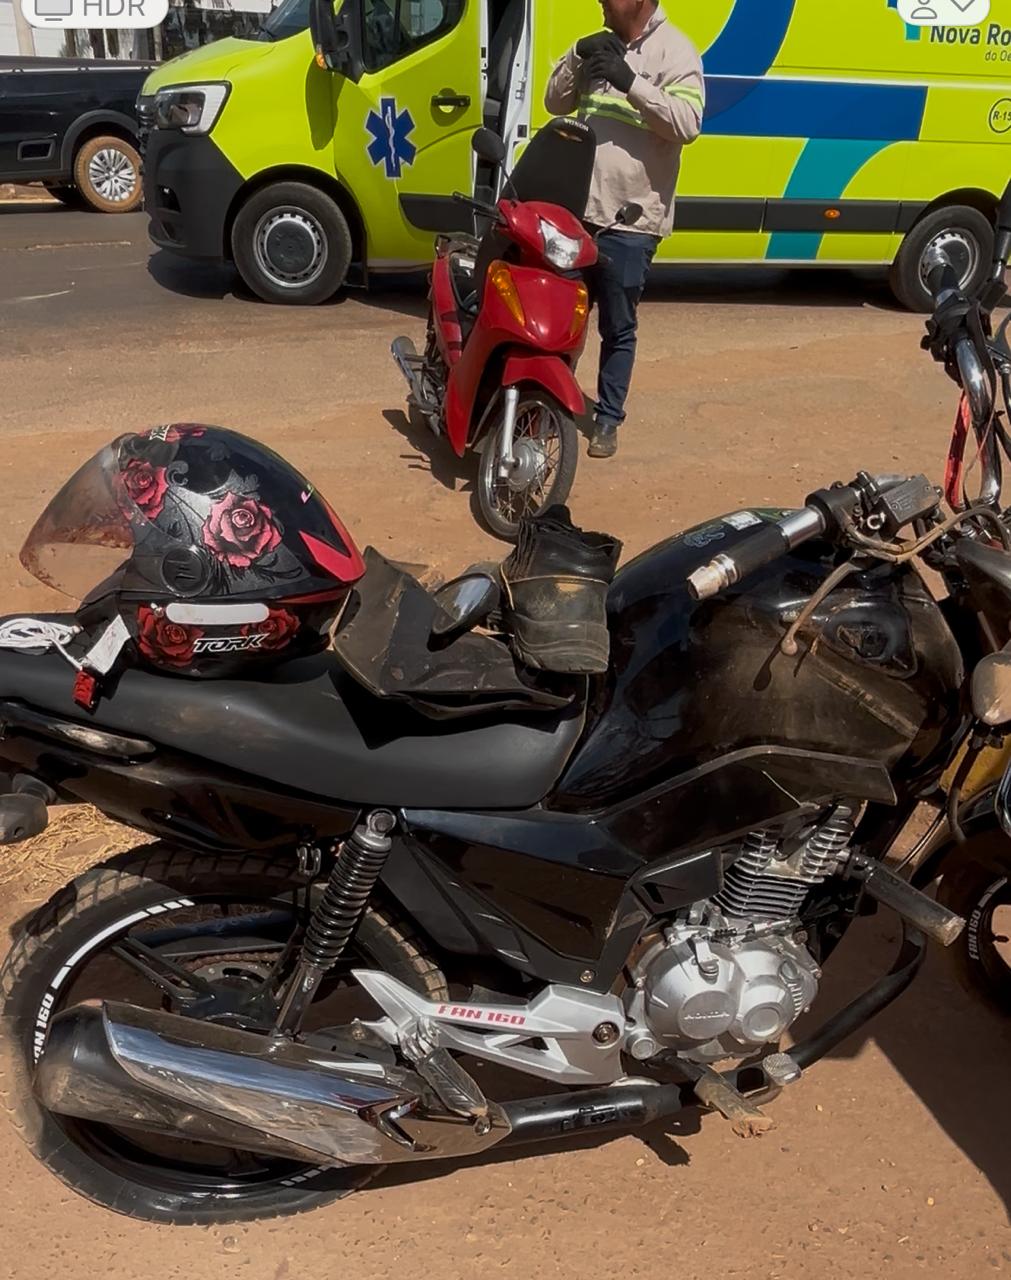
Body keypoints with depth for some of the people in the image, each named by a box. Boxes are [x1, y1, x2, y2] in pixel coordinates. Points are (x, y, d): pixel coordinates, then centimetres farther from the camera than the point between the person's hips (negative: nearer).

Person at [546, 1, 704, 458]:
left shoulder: (674, 51, -7)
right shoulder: (601, 44, 12)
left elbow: (688, 124, -20)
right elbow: (555, 103, 12)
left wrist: (630, 82, -26)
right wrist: (577, 57, -5)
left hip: (630, 220, -6)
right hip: (577, 208, 6)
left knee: (618, 329, 5)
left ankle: (608, 419, 17)